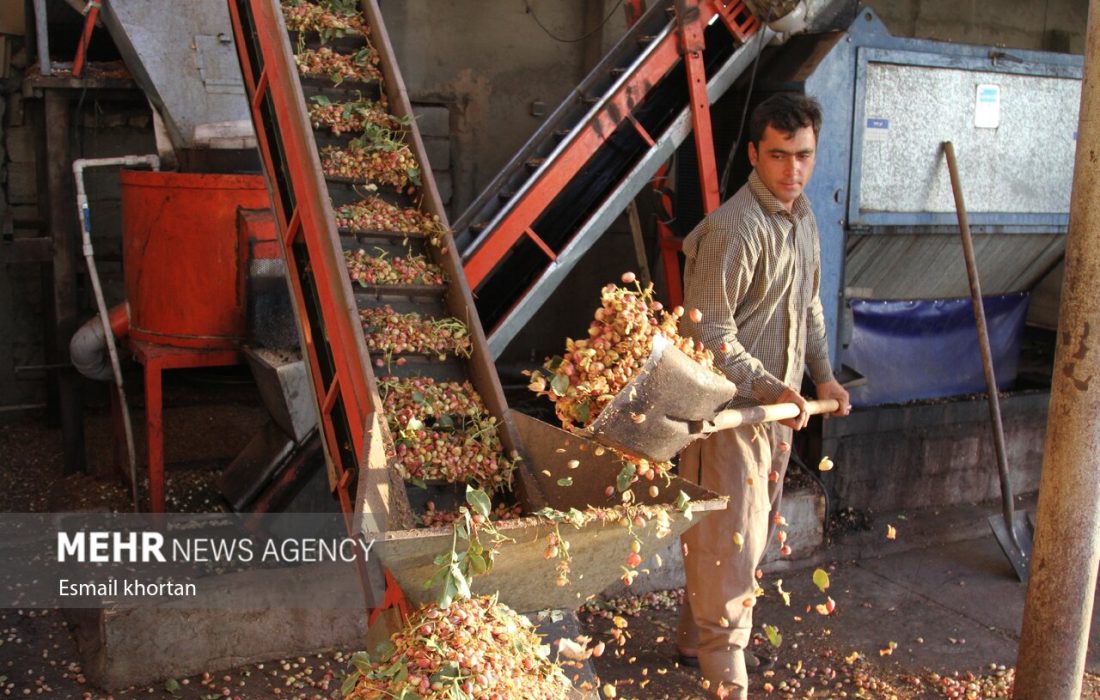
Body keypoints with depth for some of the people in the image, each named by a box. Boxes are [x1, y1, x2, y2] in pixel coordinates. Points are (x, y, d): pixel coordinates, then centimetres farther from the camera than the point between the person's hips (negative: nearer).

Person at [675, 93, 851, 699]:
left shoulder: (802, 217, 9)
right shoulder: (734, 228, -21)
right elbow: (709, 332, -22)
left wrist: (822, 375, 14)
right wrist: (770, 388, -26)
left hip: (780, 402, 10)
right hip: (731, 407, -9)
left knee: (752, 530, 19)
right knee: (730, 540, -2)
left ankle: (697, 638, 37)